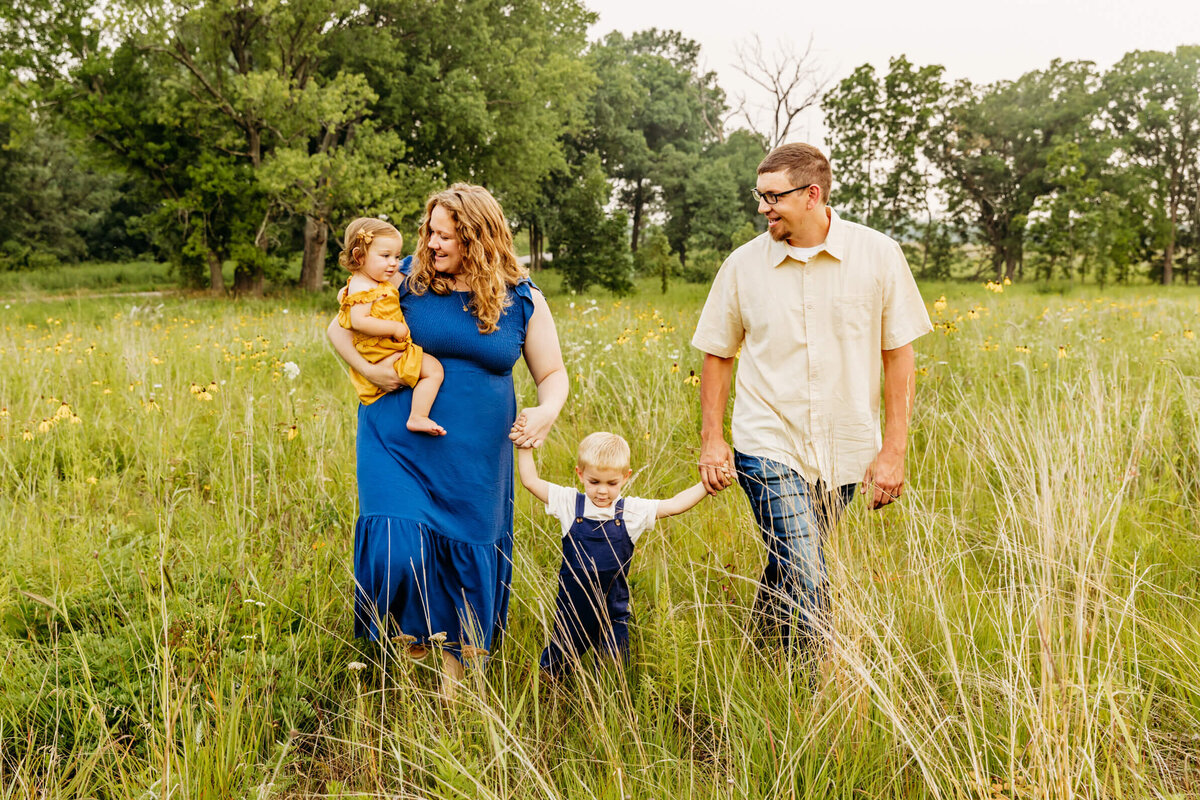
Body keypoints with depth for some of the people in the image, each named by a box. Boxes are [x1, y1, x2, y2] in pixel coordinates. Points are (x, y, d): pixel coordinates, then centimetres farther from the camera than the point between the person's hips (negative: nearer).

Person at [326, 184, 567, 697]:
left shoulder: (523, 301, 0)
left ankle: (454, 666, 30)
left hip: (473, 461, 1)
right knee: (397, 552, -15)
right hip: (399, 445, -1)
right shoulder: (406, 280, -2)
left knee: (467, 563, 8)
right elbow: (339, 328, 8)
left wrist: (547, 412, -15)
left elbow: (553, 374, 7)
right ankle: (410, 639, 16)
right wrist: (368, 371, -11)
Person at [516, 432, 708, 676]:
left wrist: (707, 485, -14)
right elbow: (530, 481, -4)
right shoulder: (570, 504, -7)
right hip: (572, 609, 0)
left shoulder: (632, 511, -6)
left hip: (613, 614, 0)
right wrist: (525, 445, -6)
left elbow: (674, 505, -5)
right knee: (555, 665, 17)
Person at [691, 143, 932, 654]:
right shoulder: (743, 265, -2)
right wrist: (712, 440, 2)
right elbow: (717, 356, 8)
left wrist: (894, 449, -4)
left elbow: (899, 355, 0)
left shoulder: (877, 255, -3)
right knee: (805, 584, -11)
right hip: (768, 447, -1)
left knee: (792, 570, 15)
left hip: (845, 452, 2)